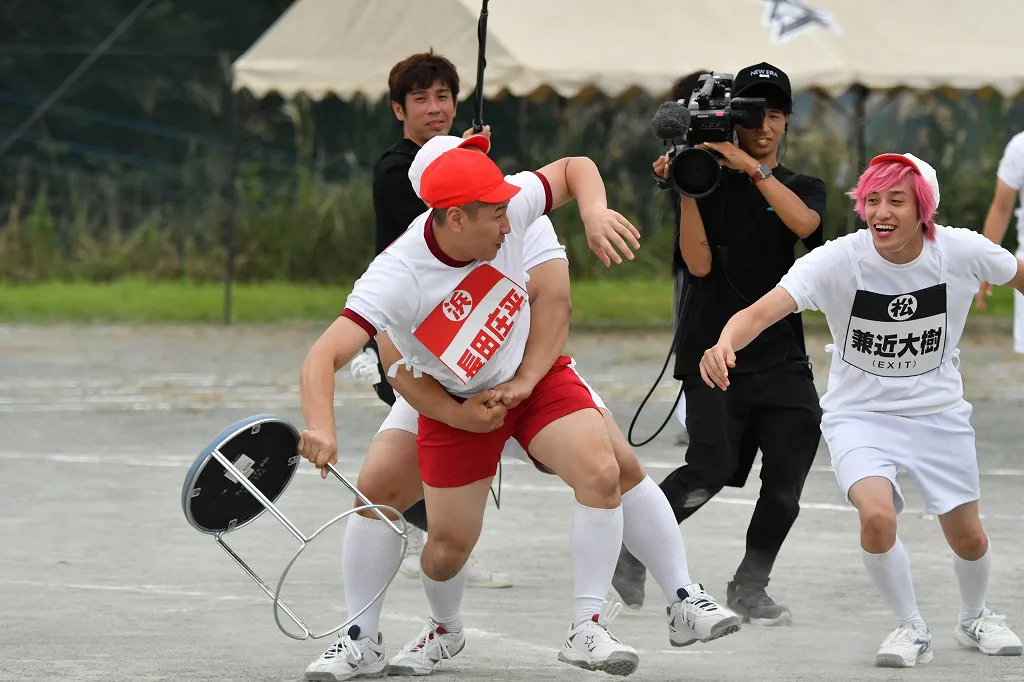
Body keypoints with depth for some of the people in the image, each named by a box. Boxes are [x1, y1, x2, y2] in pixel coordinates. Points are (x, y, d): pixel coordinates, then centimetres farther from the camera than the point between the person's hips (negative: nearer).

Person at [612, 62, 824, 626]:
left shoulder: (803, 188, 12)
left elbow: (804, 222, -13)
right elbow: (699, 263, -8)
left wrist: (751, 167, -21)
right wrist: (685, 189, -17)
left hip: (781, 357, 3)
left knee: (787, 480, -9)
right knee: (711, 470, -17)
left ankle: (749, 589, 8)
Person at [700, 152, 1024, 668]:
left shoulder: (962, 252, -17)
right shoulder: (836, 261, -24)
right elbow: (762, 311, -37)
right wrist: (725, 344, -58)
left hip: (938, 413, 2)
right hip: (859, 414, -2)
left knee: (966, 535, 7)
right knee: (877, 514, -25)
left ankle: (975, 618, 42)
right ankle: (912, 629, 0)